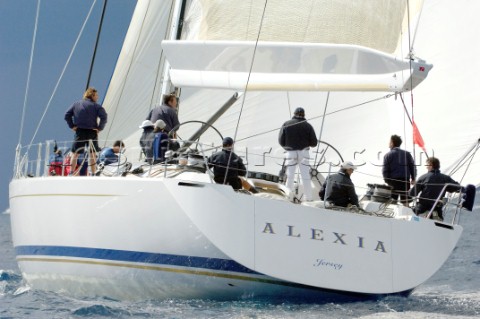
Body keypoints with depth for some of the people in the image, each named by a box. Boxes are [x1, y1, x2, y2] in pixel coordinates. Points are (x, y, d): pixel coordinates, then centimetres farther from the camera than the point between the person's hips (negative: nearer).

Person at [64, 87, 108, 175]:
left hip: (80, 132, 1)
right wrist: (100, 128, -9)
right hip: (92, 132, -1)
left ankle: (71, 172, 1)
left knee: (75, 153, 7)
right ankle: (93, 173, 11)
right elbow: (103, 117, -17)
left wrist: (72, 126, 3)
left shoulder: (76, 104, 6)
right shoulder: (96, 106, -4)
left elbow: (67, 115, 1)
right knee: (92, 153, 11)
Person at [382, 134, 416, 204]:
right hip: (405, 181, 2)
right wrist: (413, 178, 12)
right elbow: (412, 167, 4)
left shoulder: (388, 155, -2)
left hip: (393, 181, -2)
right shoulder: (407, 154, 5)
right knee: (405, 201, 8)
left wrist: (387, 181, 3)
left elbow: (385, 170, -5)